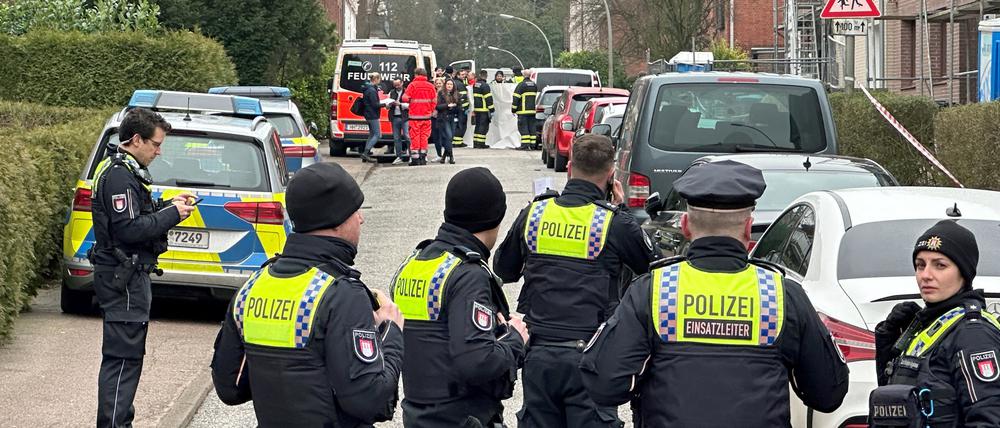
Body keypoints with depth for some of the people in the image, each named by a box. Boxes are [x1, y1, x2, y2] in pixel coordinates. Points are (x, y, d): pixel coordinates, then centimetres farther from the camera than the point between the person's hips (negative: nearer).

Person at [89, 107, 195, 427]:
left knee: (125, 355, 17)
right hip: (124, 277, -11)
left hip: (124, 276, 11)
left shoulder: (120, 170, 15)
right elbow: (130, 228, -25)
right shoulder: (119, 175, -18)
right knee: (123, 356, -9)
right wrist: (172, 214, -16)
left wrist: (167, 206, 8)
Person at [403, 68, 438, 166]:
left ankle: (415, 158, 0)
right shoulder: (430, 86, 2)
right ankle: (423, 157, 7)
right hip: (426, 115, 3)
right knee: (424, 136, 9)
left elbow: (405, 98, -12)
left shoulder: (412, 85, -6)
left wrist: (410, 101, 9)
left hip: (415, 116, -3)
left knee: (414, 137, 2)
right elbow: (434, 101, 1)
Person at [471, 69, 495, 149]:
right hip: (484, 110, -8)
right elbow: (488, 98, -16)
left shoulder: (475, 85, 12)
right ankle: (480, 143, -8)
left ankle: (475, 143, 16)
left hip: (476, 109, 8)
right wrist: (491, 109, -13)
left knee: (478, 125, 15)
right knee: (483, 126, -5)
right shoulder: (485, 85, -14)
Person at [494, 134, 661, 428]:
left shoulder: (534, 213, 2)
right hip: (589, 356, -3)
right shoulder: (614, 222, -8)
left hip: (538, 353, 4)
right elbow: (654, 268, 10)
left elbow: (504, 271, 16)